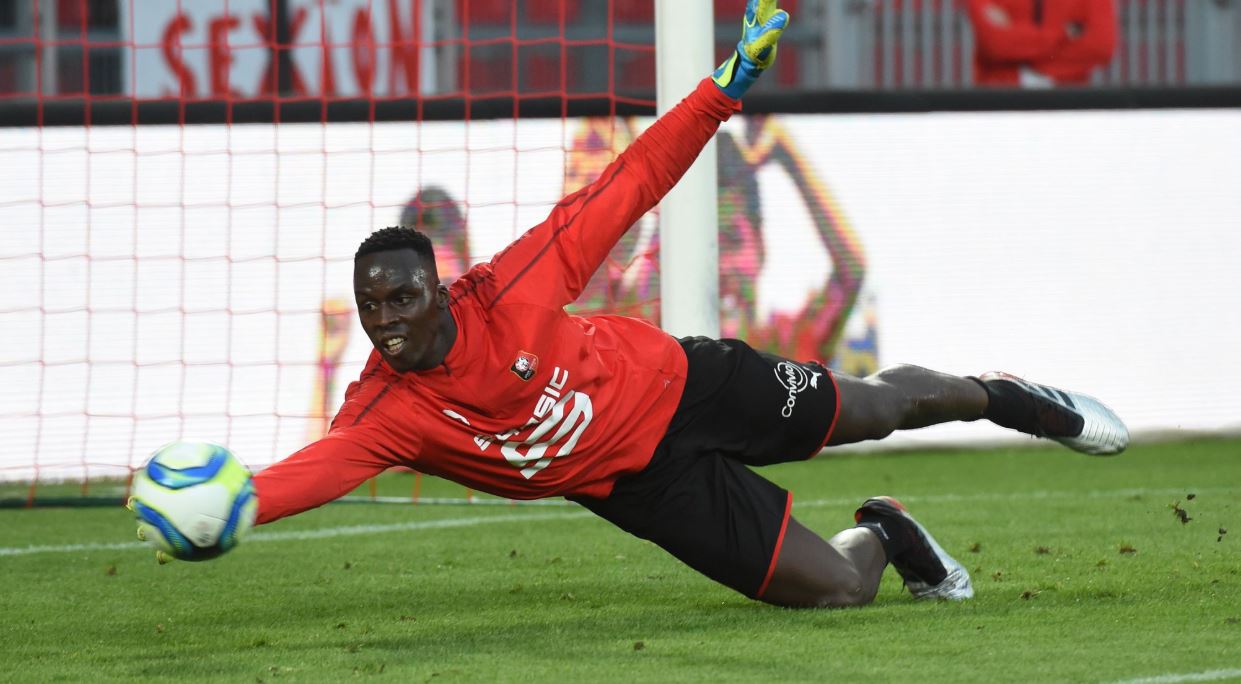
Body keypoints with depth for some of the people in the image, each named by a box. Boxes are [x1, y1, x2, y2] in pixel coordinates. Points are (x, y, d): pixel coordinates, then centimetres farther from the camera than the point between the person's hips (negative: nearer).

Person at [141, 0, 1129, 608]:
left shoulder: (506, 291, -26)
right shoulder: (385, 412, -23)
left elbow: (623, 191, -22)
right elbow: (326, 464, -41)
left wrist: (723, 94, -28)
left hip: (680, 384, -1)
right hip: (642, 481, 1)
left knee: (878, 408, 19)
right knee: (834, 588, -6)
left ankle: (1002, 397, 52)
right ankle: (885, 534, 31)